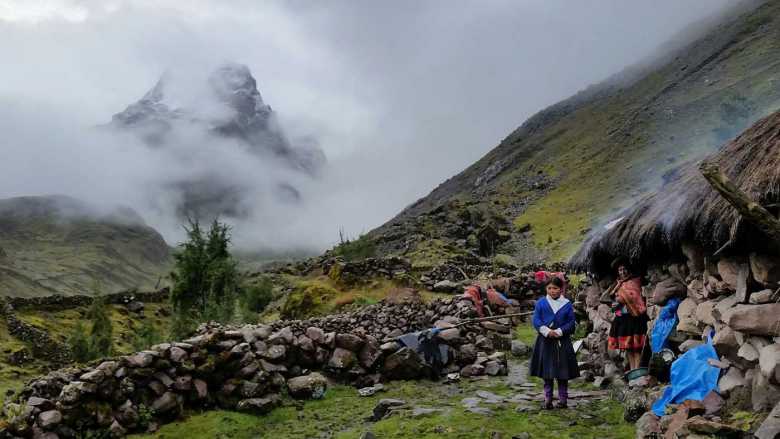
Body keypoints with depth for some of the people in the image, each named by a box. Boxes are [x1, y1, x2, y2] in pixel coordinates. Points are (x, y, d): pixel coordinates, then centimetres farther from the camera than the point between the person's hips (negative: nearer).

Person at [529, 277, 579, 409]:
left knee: (562, 373, 5)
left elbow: (571, 322, -2)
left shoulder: (567, 304, 1)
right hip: (545, 341, 1)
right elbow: (536, 320, -2)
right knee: (547, 373, 6)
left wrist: (559, 332, -14)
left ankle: (562, 399, 17)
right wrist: (547, 331, -15)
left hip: (562, 342, 0)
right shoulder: (541, 303, 1)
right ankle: (548, 399, 14)